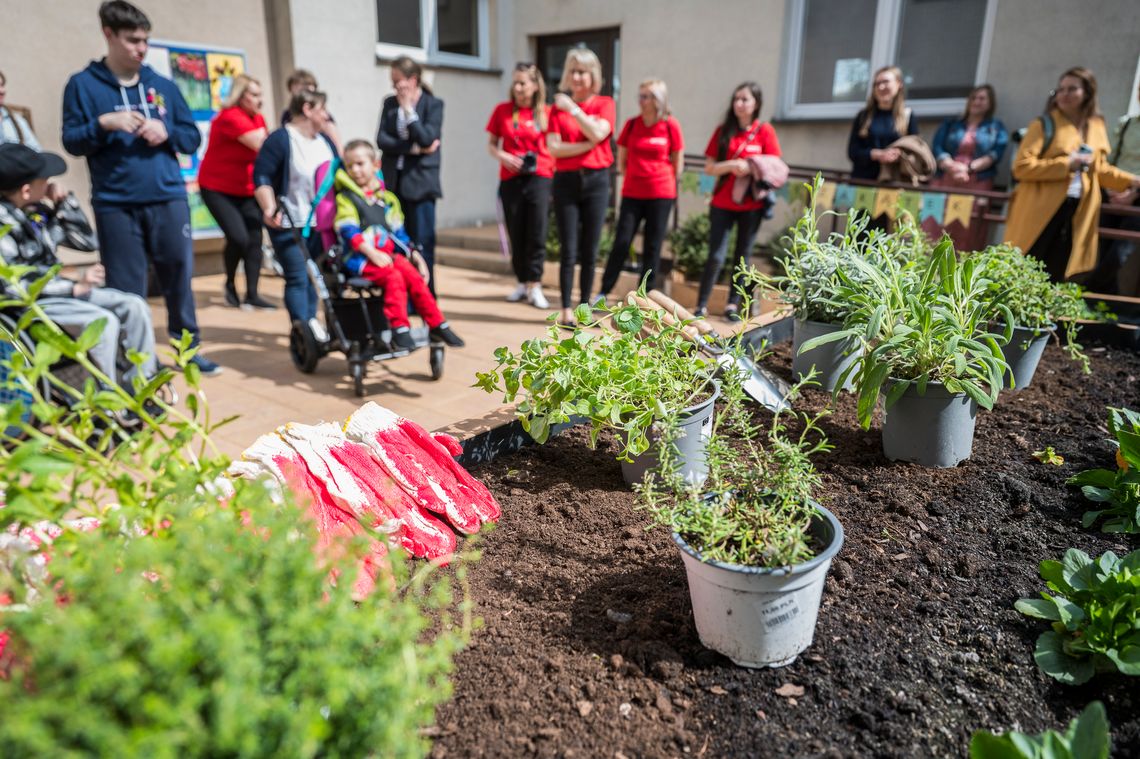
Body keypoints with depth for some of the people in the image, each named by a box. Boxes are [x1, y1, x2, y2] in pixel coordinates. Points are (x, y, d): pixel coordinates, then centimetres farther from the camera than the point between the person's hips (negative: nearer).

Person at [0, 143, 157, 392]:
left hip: (57, 290, 9)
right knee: (103, 321, -28)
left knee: (134, 306, -4)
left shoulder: (35, 213, 9)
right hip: (29, 304, -9)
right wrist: (75, 287, -22)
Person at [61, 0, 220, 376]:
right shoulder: (83, 85, 5)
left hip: (168, 198, 2)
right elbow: (72, 142, 2)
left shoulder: (164, 86, 13)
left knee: (179, 275, 7)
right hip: (115, 204, -2)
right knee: (126, 289, 2)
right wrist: (104, 123, -15)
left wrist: (166, 131, -7)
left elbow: (193, 137, 13)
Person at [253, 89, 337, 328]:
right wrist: (269, 208, -29)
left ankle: (311, 321, 25)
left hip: (321, 223, 7)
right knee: (297, 279, -8)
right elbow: (262, 177, -16)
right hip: (289, 225, -7)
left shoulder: (325, 140, 13)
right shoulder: (280, 139, -10)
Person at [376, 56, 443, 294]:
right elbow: (381, 139, 0)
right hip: (392, 181, 4)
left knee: (422, 243, -2)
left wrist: (408, 109, -11)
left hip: (420, 181, -4)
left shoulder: (433, 104, 0)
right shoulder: (389, 103, 10)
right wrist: (413, 148, -10)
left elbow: (426, 139, -13)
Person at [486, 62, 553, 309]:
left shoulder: (546, 112, 2)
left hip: (538, 177, -2)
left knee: (537, 234, -8)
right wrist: (502, 157, -11)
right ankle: (523, 282, 21)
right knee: (516, 235, 7)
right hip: (510, 179, 2)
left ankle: (535, 286, 0)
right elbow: (491, 145, 8)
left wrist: (552, 168, -7)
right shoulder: (502, 110, 5)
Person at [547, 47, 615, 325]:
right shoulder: (558, 107, 8)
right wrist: (588, 145, -11)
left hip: (596, 180, 0)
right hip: (566, 180, 0)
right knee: (568, 251, -2)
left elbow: (597, 133, -13)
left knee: (590, 252, 2)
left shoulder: (605, 104, 6)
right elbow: (554, 148, -4)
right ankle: (566, 309, 4)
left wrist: (572, 108, -10)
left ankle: (584, 306, 12)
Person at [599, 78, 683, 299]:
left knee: (652, 247, 4)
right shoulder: (632, 124, 3)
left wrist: (662, 182, 8)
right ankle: (603, 292, 6)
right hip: (632, 193, 1)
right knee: (621, 243, -1)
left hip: (661, 195, -1)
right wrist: (634, 178, 10)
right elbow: (621, 161, 13)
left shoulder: (671, 126, -2)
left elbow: (678, 162, 6)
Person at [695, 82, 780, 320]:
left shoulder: (764, 131, 2)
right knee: (716, 256, -6)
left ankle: (733, 304, 16)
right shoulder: (723, 131, 5)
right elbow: (709, 168, 1)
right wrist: (732, 165, -16)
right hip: (722, 203, 0)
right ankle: (701, 306, 0)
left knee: (742, 256, 7)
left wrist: (751, 167, -14)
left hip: (751, 205, 0)